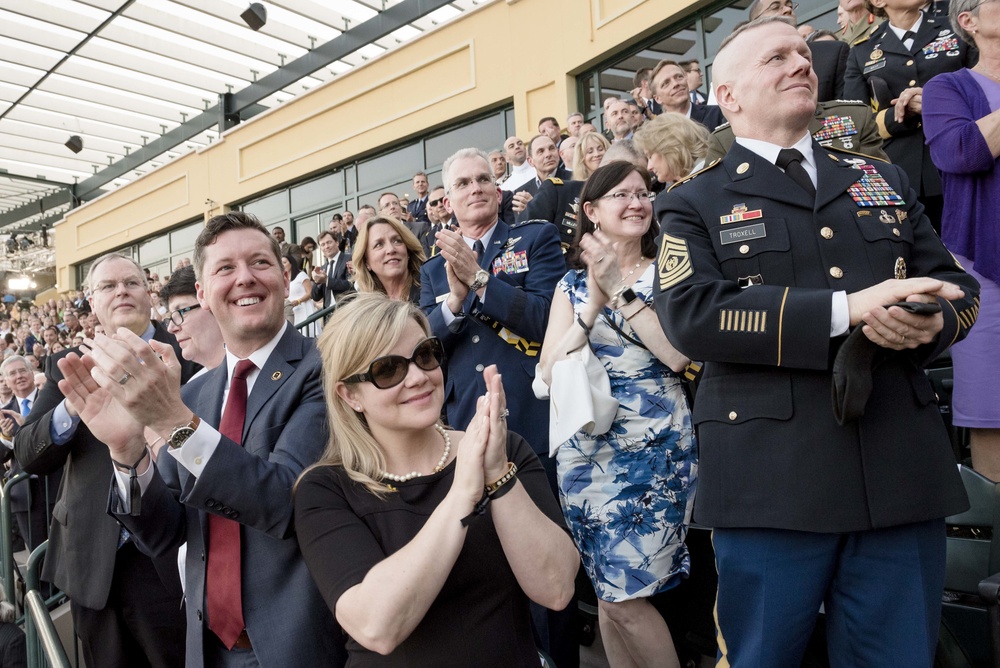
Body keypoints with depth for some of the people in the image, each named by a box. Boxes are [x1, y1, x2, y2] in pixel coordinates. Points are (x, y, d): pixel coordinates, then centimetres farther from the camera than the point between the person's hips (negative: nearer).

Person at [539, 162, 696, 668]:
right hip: (586, 450, 3)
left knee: (626, 596, -3)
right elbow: (550, 371, -2)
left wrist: (620, 291, -14)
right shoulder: (573, 283, 9)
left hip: (654, 449, -3)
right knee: (607, 589, 13)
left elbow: (679, 355, -13)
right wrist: (594, 303, -11)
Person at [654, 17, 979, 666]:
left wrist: (927, 323, -9)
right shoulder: (696, 203, 4)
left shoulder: (883, 179, 18)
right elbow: (689, 314, -12)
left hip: (905, 471, 4)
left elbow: (960, 286, 16)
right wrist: (846, 310, -18)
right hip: (770, 482, -4)